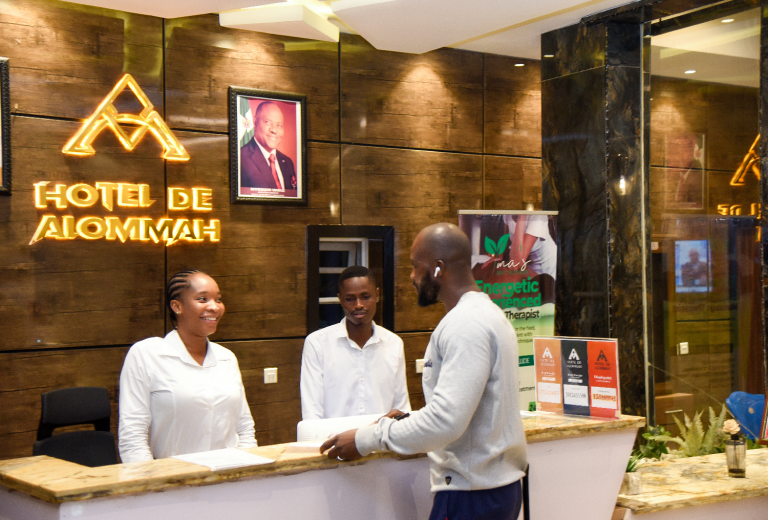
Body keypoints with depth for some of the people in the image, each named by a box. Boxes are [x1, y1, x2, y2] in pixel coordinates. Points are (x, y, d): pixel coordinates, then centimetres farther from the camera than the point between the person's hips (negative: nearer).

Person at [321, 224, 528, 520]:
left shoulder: (465, 324, -18)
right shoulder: (487, 313, 16)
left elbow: (446, 421, -24)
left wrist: (365, 440, -17)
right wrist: (409, 420, 18)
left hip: (471, 495, -10)